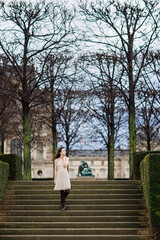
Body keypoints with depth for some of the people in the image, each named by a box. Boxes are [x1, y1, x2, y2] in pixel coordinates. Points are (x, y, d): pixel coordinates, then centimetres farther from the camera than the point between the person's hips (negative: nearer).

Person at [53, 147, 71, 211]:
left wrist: (63, 158, -5)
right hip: (59, 175, 0)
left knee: (67, 191, -10)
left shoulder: (66, 158, 6)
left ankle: (62, 201, 21)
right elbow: (56, 170, 7)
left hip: (65, 175, 0)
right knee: (62, 191, -1)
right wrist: (55, 179, 3)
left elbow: (65, 165, -13)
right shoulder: (56, 160, 6)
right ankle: (63, 206, 6)